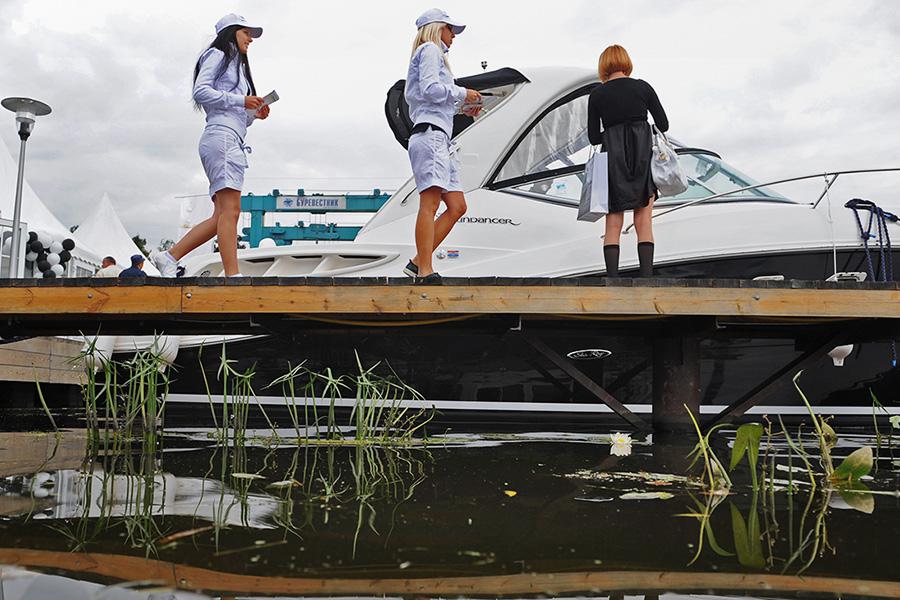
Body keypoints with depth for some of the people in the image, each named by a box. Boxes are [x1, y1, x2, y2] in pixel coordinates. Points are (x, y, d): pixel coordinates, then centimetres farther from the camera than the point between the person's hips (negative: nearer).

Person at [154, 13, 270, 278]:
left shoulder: (238, 67, 34)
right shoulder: (218, 55, 8)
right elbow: (201, 91, -8)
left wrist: (254, 114, 11)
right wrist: (240, 100, -9)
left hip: (233, 141, 9)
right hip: (221, 136, -9)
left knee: (223, 216, 1)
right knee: (230, 210, -19)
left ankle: (169, 257, 4)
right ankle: (233, 275, -26)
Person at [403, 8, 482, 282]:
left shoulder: (433, 53, 32)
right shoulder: (430, 49, 4)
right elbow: (430, 89, -13)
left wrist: (461, 107, 18)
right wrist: (462, 94, -1)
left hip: (441, 140, 10)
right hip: (430, 134, -10)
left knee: (457, 207, 3)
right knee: (430, 203, -18)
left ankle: (417, 263, 2)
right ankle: (426, 271, -24)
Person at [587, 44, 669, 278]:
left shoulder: (596, 95, 2)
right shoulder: (642, 87, 3)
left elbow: (593, 137, 2)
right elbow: (663, 125, 4)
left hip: (613, 160, 0)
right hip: (643, 156, 1)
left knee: (613, 226, 5)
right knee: (644, 223, 6)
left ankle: (612, 279, -1)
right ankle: (646, 276, 1)